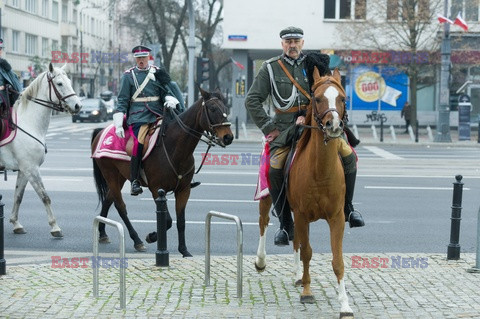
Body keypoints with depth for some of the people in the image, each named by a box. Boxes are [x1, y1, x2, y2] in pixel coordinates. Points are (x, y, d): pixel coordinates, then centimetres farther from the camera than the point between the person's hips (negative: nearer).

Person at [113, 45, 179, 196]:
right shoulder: (128, 76, 9)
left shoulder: (157, 73, 17)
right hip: (138, 117, -3)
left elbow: (166, 91, 16)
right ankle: (134, 181, -20)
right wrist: (118, 125, -2)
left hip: (158, 114, 3)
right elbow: (122, 101, 6)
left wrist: (170, 100, -10)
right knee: (139, 142, -26)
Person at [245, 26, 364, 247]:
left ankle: (347, 208, 2)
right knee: (274, 169, -24)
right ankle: (285, 226, -10)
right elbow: (252, 101, 6)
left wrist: (308, 115, -12)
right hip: (285, 130, -1)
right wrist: (269, 127, -2)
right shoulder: (270, 68, 7)